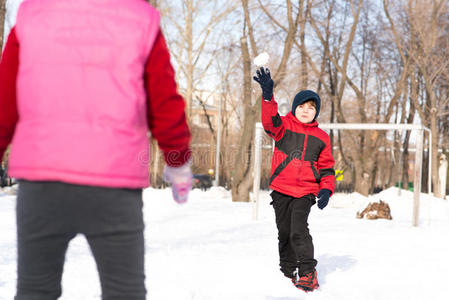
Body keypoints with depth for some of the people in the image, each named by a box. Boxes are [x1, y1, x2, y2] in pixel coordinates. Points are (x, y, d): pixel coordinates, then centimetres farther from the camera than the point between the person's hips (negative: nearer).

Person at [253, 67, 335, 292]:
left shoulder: (321, 138, 8)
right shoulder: (284, 126, 3)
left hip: (305, 191, -1)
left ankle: (308, 273, -7)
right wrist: (268, 95, -35)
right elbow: (270, 120, -20)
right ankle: (288, 272, 26)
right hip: (281, 189, 1)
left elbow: (326, 167, 12)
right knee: (284, 232, 9)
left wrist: (326, 189, -3)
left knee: (299, 230, -17)